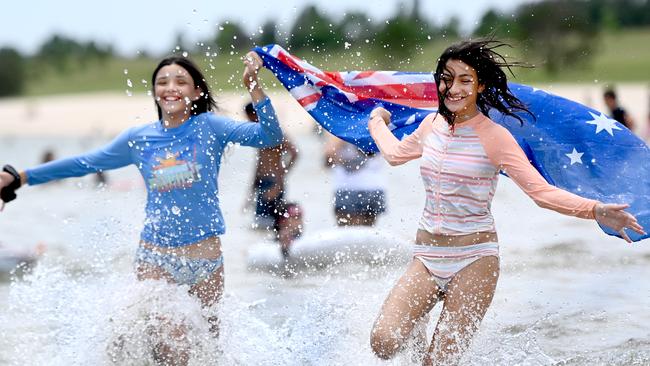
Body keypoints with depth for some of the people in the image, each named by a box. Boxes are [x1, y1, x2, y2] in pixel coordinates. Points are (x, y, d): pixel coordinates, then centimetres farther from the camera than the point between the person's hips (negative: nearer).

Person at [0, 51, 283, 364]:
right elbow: (84, 164, 12)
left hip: (205, 256, -1)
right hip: (155, 257, 1)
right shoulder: (139, 138, 3)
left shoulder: (209, 126, -4)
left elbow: (270, 137, -15)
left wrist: (253, 87, -29)